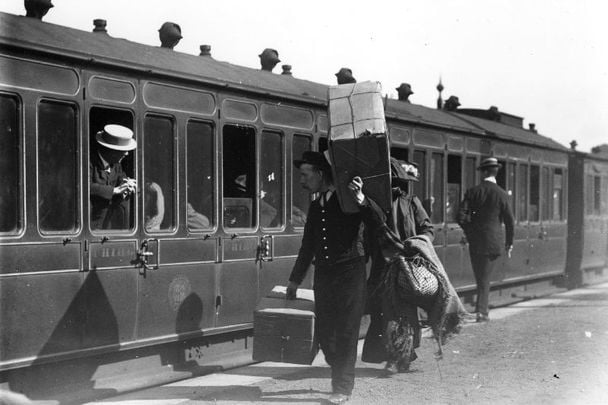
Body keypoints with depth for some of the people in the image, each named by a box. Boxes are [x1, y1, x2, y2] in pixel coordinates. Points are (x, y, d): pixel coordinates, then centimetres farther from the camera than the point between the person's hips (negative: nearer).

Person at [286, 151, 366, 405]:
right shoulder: (315, 207, 15)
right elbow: (308, 246, 23)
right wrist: (295, 279, 27)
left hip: (349, 272, -6)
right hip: (323, 274, 6)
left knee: (346, 332, -4)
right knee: (324, 331, 5)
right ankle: (341, 377, 22)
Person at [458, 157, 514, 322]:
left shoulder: (472, 192, -3)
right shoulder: (501, 194, -6)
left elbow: (461, 217, -7)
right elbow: (509, 221, -3)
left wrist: (469, 232, 10)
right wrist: (509, 243, 8)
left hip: (475, 240, 1)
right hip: (493, 240, -1)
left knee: (479, 276, 16)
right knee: (485, 276, 5)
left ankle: (483, 307, 25)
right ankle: (481, 310, 1)